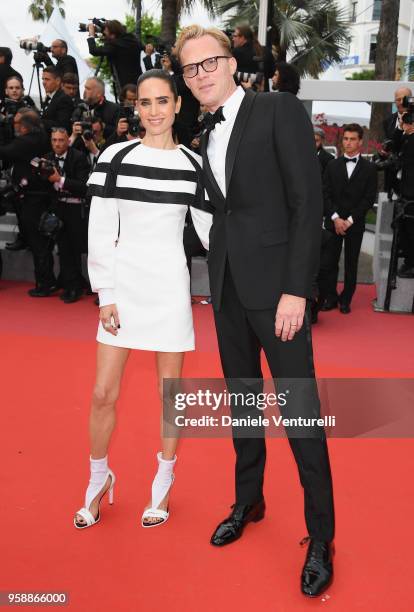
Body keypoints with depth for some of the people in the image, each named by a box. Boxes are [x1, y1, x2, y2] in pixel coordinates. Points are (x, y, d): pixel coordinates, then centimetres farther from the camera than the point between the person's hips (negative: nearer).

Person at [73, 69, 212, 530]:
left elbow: (210, 229, 6)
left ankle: (163, 483, 28)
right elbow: (100, 231, -2)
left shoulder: (193, 165, 2)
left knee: (170, 392, 8)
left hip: (170, 285, 0)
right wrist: (105, 294, -6)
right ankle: (99, 478, 29)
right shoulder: (115, 157, -1)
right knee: (103, 394, 4)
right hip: (123, 284, 0)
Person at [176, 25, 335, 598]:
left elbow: (308, 202, -12)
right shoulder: (207, 138, 15)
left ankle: (321, 536, 13)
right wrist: (218, 281, 4)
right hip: (227, 288, 6)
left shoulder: (280, 110, -5)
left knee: (301, 410, -1)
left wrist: (296, 290, -17)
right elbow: (222, 213, 13)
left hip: (275, 284, -6)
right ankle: (248, 501, 33)